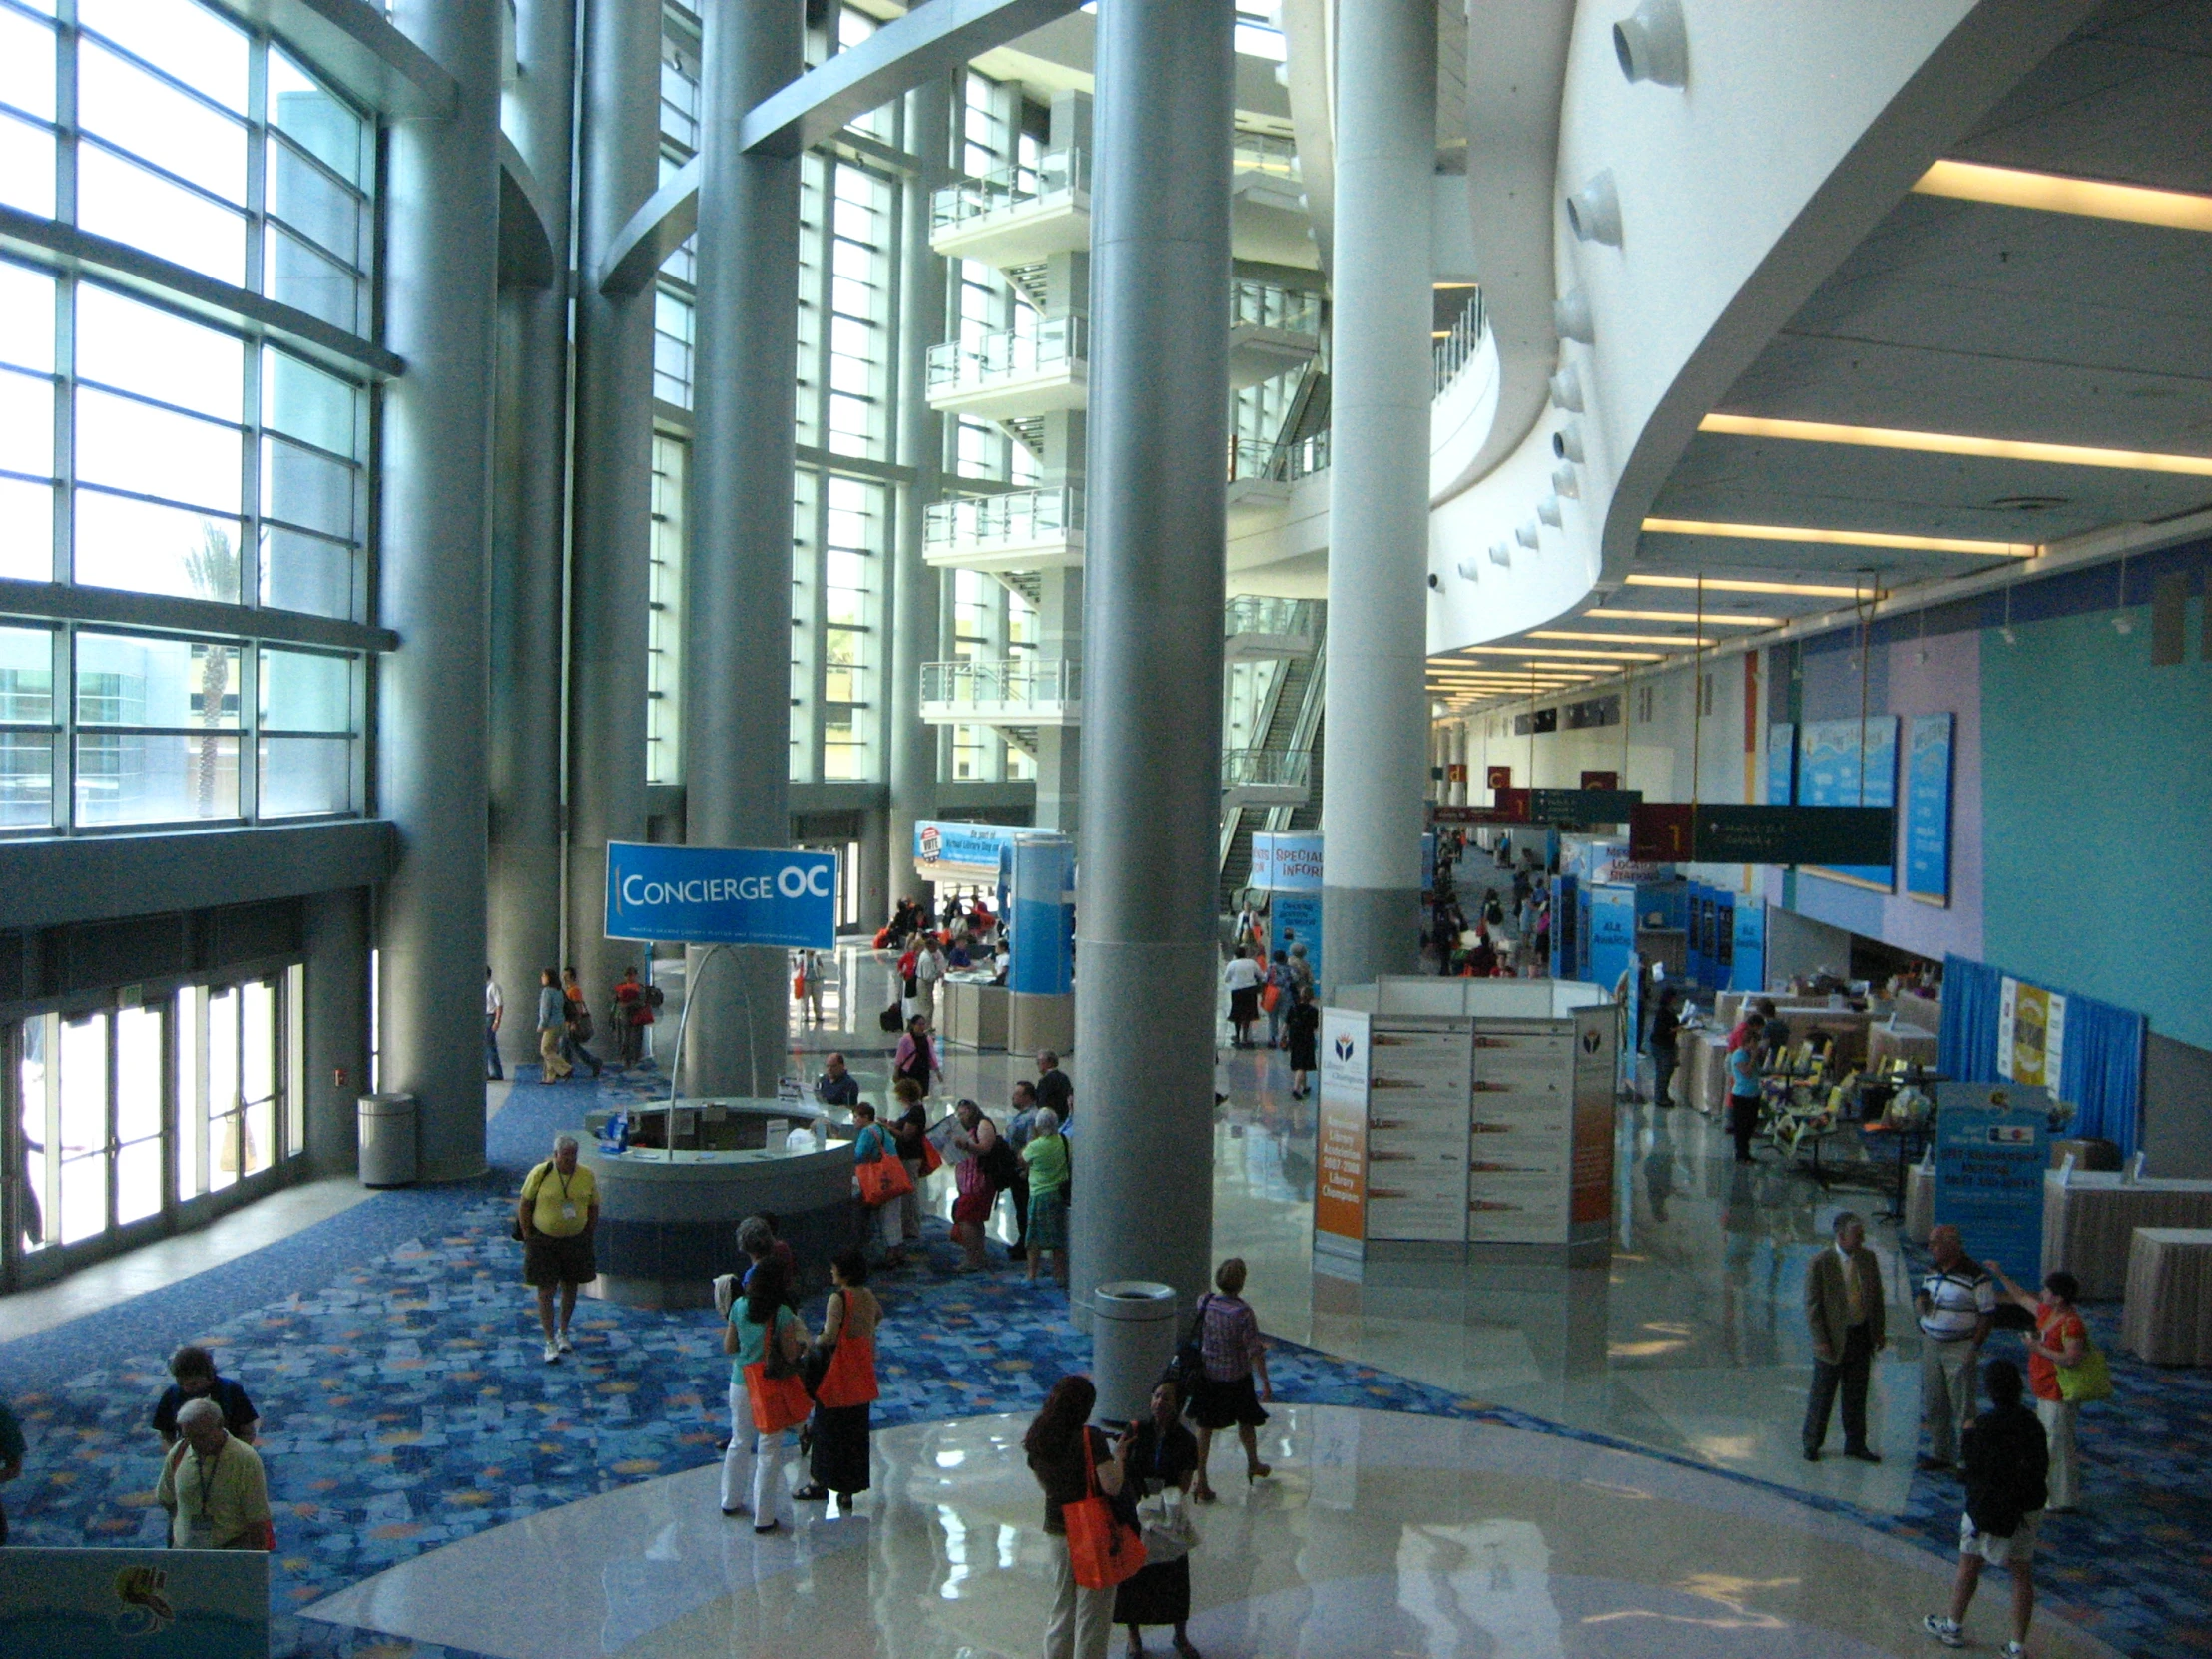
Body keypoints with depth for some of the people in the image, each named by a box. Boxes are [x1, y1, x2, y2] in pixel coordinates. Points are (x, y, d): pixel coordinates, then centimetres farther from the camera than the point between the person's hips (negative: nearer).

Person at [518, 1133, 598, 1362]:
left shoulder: (586, 1176, -3)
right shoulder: (539, 1173, -11)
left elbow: (593, 1208, 7)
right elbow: (524, 1206, -4)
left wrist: (587, 1237, 2)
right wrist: (528, 1238, -6)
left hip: (575, 1240, 3)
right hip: (543, 1240, -3)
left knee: (569, 1287, 14)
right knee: (546, 1291, -2)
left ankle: (563, 1332, 33)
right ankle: (550, 1342, 5)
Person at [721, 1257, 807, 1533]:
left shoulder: (739, 1306, -5)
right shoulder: (782, 1314, -18)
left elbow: (728, 1347, 2)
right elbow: (790, 1354, -15)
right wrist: (800, 1342, 5)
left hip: (740, 1384, 4)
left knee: (739, 1443, 22)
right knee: (769, 1451, 5)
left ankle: (731, 1501, 37)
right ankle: (763, 1517, 10)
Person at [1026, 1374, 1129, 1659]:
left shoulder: (1037, 1440, 1)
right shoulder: (1089, 1437, -19)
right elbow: (1112, 1486, -24)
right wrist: (1118, 1455, -8)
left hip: (1056, 1530, 6)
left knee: (1062, 1609, 20)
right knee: (1093, 1614, 6)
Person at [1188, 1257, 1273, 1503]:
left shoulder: (1204, 1303, -8)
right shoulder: (1243, 1312, -23)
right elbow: (1255, 1351, -21)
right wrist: (1265, 1383, -11)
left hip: (1207, 1375, 3)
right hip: (1236, 1378, -3)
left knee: (1205, 1428, 9)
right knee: (1246, 1422, 22)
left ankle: (1201, 1481, 6)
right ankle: (1253, 1465, 44)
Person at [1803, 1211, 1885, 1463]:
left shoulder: (1868, 1258, 1)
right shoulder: (1820, 1263, -15)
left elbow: (1876, 1295, 11)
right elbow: (1812, 1304, -12)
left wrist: (1879, 1330, 8)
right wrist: (1821, 1340, -14)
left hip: (1862, 1336, 5)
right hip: (1834, 1338, -4)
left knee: (1856, 1395, 14)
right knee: (1822, 1395, 7)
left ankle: (1855, 1444, 28)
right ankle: (1812, 1444, 22)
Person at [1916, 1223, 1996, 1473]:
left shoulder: (1975, 1275, -12)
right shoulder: (1931, 1272, 10)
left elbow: (1988, 1314, -10)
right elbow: (1918, 1305, 21)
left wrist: (1974, 1347, -14)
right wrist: (1920, 1301, -3)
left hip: (1960, 1348, -7)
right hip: (1931, 1345, 7)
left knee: (1963, 1407, -2)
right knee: (1933, 1405, 10)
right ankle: (1939, 1454, 21)